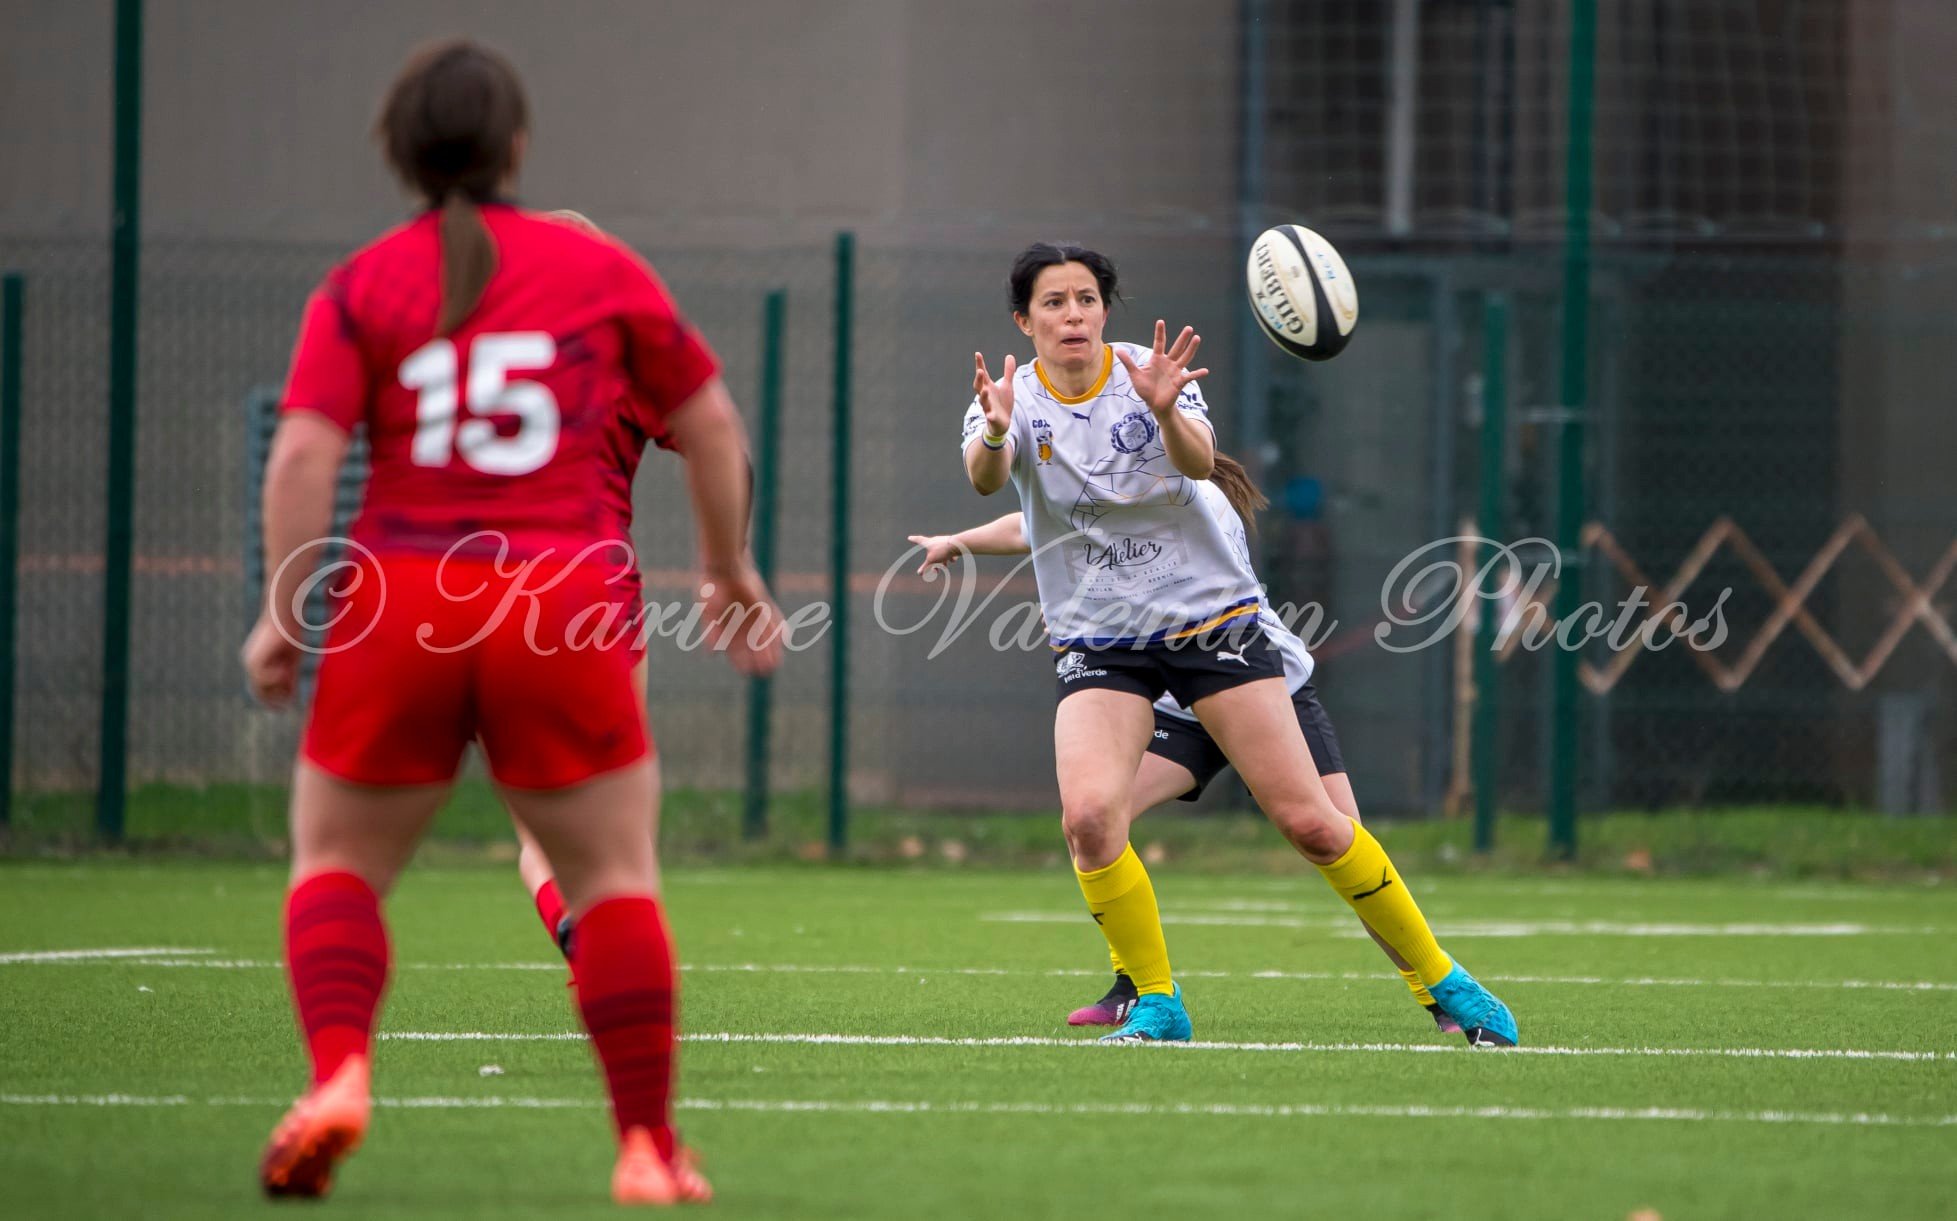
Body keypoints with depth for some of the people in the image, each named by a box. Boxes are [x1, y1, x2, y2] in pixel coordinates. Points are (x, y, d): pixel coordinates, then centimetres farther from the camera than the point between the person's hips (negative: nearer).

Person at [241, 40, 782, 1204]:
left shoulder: (362, 287, 5)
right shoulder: (603, 271, 8)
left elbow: (303, 453, -7)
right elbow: (711, 423, 13)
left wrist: (281, 613, -2)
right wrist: (734, 571, 26)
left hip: (400, 605, 0)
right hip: (563, 612, 0)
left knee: (336, 859, 13)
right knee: (615, 878, 9)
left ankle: (339, 1073, -10)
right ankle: (650, 1144, 6)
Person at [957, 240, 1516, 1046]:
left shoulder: (1150, 374, -6)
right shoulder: (1014, 400, -5)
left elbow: (1199, 462, -25)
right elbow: (985, 479, -27)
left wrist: (1165, 410, -47)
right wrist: (994, 435, -50)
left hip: (1211, 613, -1)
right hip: (1097, 641, 1)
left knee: (1307, 819, -6)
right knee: (1088, 814, -24)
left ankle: (1441, 980, 10)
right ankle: (1156, 1003, -6)